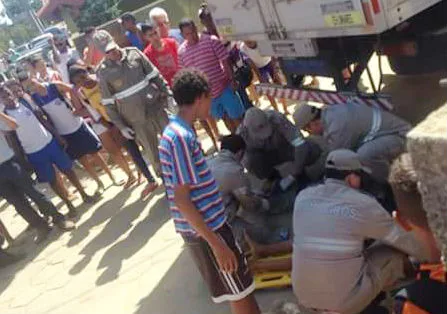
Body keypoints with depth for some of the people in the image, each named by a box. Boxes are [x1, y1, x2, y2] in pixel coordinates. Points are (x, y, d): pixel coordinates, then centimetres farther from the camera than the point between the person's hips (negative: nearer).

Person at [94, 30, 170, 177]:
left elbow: (155, 75, 5)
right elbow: (109, 103, -4)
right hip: (135, 119, -2)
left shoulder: (133, 53, -2)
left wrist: (168, 93, 3)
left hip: (156, 106, 2)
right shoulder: (103, 72, -8)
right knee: (154, 153, 7)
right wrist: (121, 126, -4)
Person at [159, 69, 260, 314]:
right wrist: (215, 243, -22)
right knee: (241, 294, 5)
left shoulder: (176, 130, 9)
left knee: (240, 291, 21)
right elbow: (181, 199, -24)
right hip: (206, 229, -9)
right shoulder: (181, 137, -22)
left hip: (205, 224, 9)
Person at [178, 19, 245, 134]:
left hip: (224, 87, -3)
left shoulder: (211, 40, -10)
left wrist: (232, 80, -12)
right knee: (225, 118, 19)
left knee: (237, 117, 6)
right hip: (206, 94, 3)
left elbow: (225, 61, -9)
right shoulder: (181, 51, -1)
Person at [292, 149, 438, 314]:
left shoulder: (303, 197, 1)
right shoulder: (364, 204, -11)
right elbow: (405, 240, 4)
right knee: (394, 250, 14)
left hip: (304, 298, 5)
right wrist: (433, 256, 26)